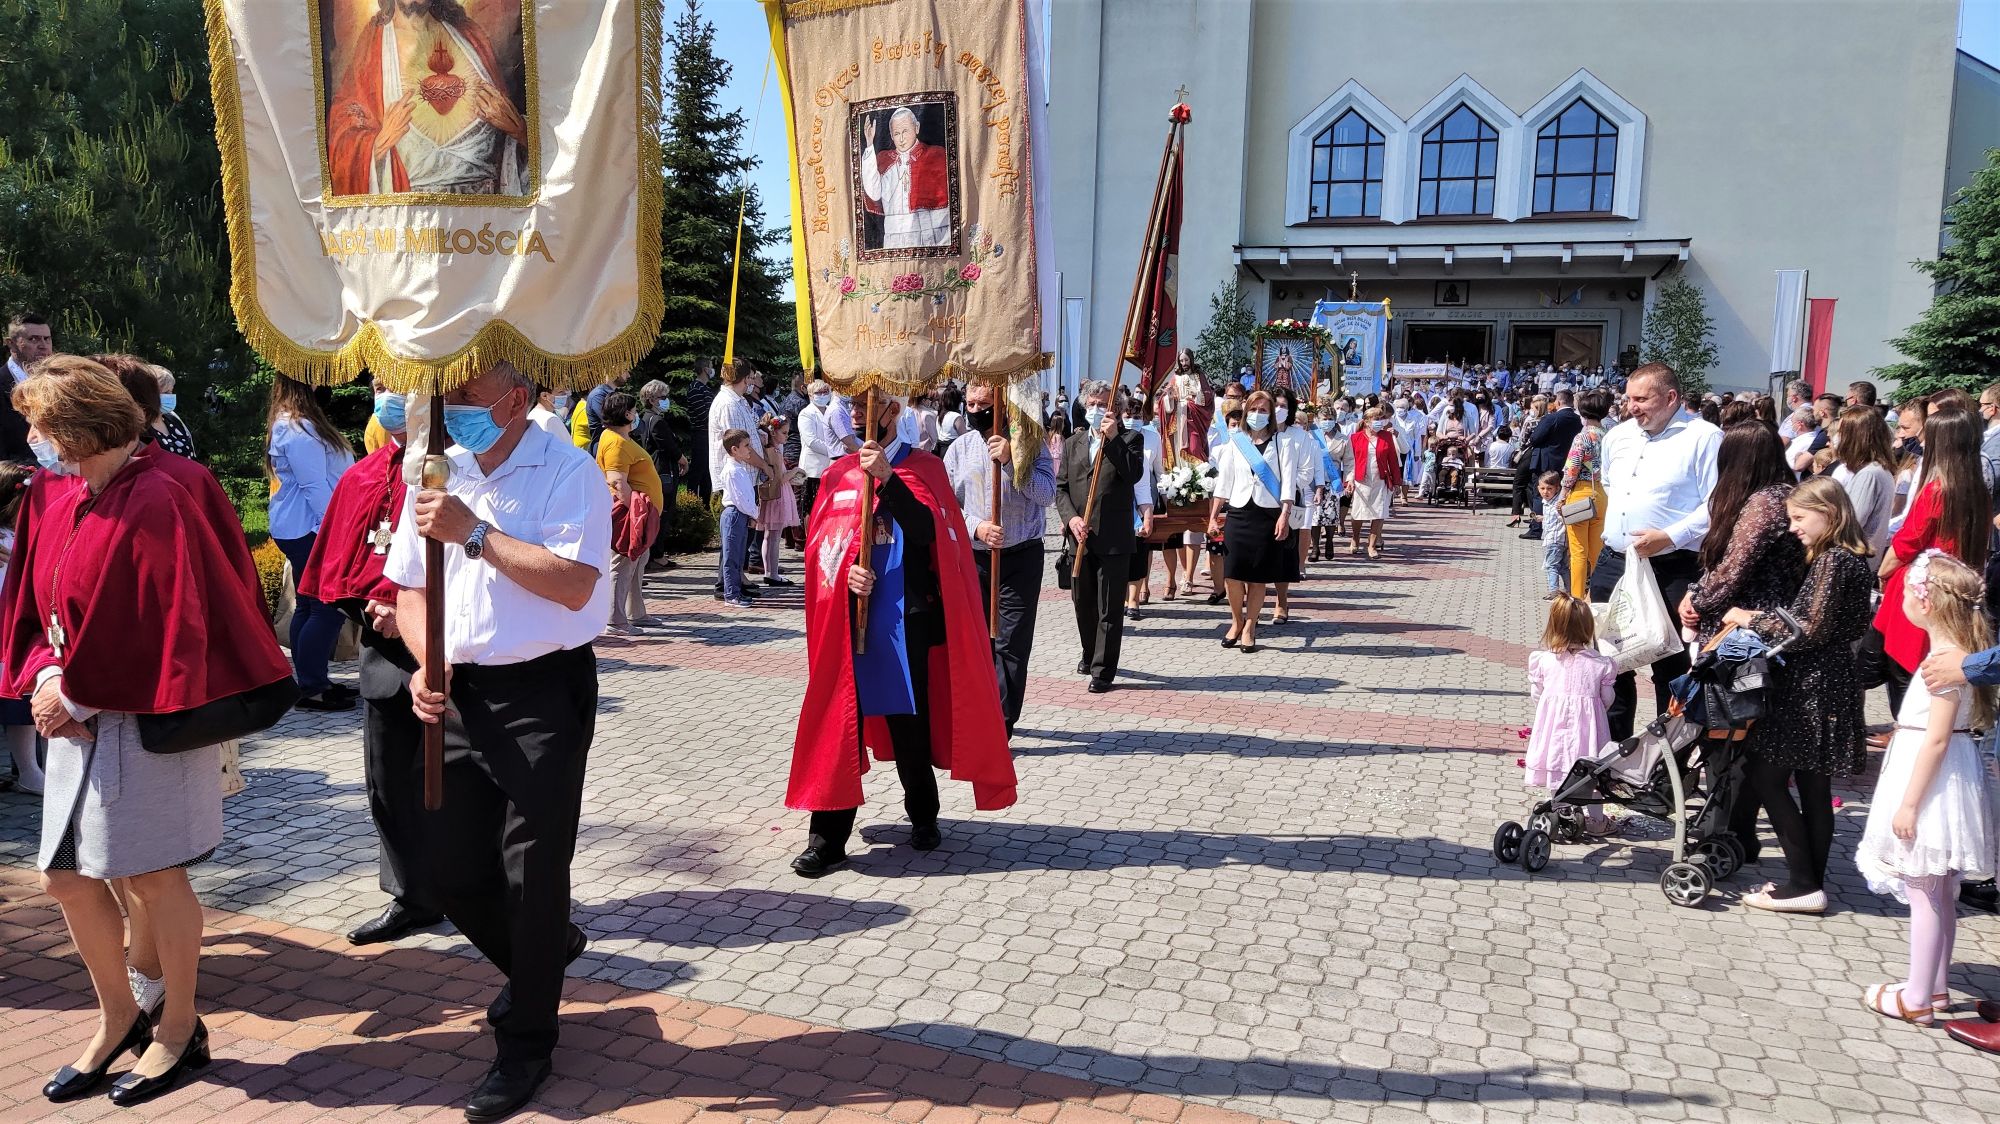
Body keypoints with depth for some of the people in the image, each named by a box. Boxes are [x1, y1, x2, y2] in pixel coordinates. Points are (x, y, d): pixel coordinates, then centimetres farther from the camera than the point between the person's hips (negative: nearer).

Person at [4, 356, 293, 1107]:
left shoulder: (155, 501, -16)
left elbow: (164, 622, -18)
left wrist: (77, 693, -12)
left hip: (147, 717, -7)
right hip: (79, 713, 7)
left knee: (149, 873, 3)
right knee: (66, 875, 11)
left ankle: (179, 1028, 21)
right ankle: (118, 1018, 31)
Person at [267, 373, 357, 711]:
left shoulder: (289, 423, 16)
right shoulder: (299, 428, -18)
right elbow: (315, 486, -20)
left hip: (299, 530, 11)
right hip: (309, 530, -11)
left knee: (308, 606, 14)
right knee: (329, 607, -8)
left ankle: (312, 681, 22)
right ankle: (311, 688, -4)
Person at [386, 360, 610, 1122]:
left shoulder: (568, 472, -11)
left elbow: (574, 583, -23)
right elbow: (410, 585, 13)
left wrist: (475, 533, -23)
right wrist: (426, 666, -4)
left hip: (544, 693, -6)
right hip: (459, 692, 6)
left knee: (533, 873, 2)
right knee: (445, 868, 11)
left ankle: (525, 1042, 22)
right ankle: (542, 957, 40)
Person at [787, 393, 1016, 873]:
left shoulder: (924, 469, 1)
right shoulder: (838, 473, 11)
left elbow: (926, 530, -15)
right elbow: (819, 542, 9)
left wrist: (887, 478, -25)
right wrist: (843, 571, -10)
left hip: (906, 620, -2)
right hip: (847, 620, 2)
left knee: (909, 720, 7)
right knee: (838, 723, -1)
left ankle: (923, 816, 28)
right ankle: (828, 836, 5)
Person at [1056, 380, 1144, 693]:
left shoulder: (1129, 439, 1)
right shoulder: (1072, 443, 13)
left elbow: (1134, 474, -16)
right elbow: (1060, 487, 9)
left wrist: (1113, 438, -21)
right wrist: (1071, 518, -8)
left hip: (1113, 539, -4)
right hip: (1079, 538, 5)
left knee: (1109, 608, -2)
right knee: (1083, 604, 16)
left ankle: (1103, 670, 5)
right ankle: (1090, 654, 36)